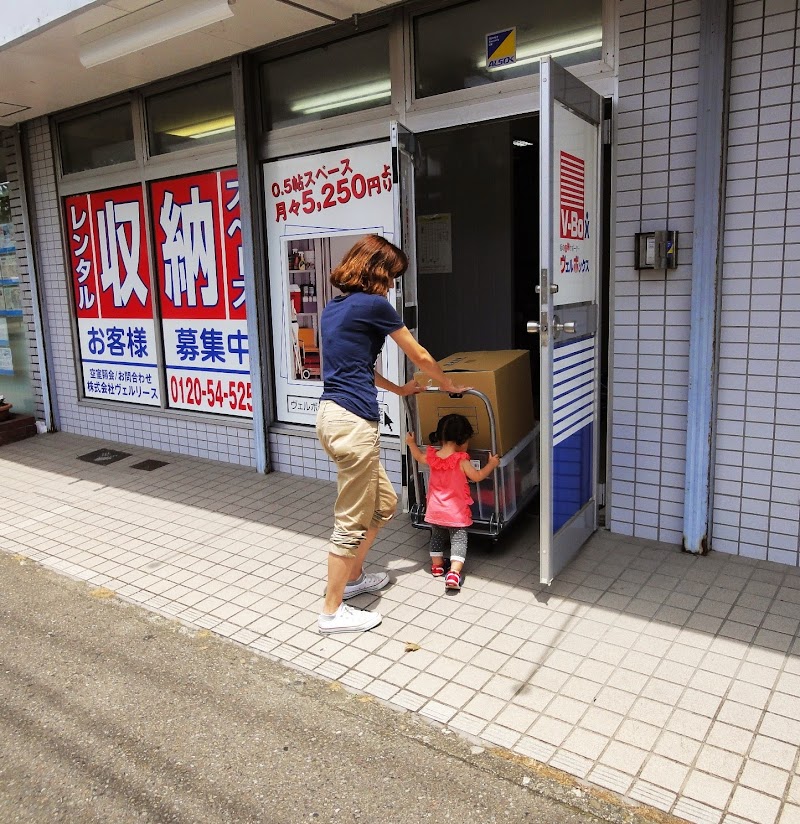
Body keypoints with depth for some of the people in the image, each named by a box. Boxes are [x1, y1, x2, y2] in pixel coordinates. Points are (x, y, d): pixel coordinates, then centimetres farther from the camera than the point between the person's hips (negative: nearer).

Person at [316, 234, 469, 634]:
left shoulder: (333, 308, 17)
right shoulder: (373, 305, -8)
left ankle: (353, 576, 36)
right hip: (353, 421, -9)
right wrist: (451, 387, 20)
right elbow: (420, 357, 3)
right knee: (351, 519, 2)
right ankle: (332, 611, 14)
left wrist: (397, 389, 39)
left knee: (384, 503, 21)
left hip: (331, 414, 9)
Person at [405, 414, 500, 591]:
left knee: (437, 536, 23)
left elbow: (418, 457, 18)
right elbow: (477, 476, -9)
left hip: (435, 510, 5)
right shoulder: (461, 460, -17)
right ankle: (454, 572, -13)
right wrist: (491, 464, 5)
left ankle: (436, 565, 34)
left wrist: (411, 444, 35)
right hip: (456, 512, -5)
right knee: (458, 540, 0)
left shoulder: (431, 457, -3)